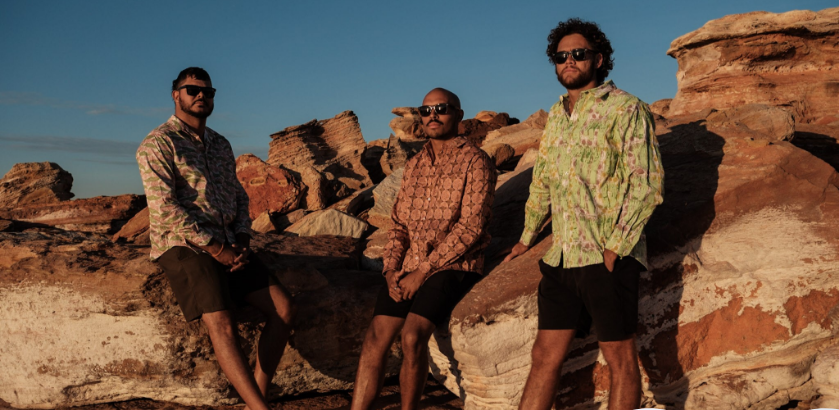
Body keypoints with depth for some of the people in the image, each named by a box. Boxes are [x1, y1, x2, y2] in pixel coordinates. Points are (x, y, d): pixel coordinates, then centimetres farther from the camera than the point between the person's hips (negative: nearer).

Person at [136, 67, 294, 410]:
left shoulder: (220, 145, 19)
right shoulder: (158, 143, -4)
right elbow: (165, 206, -15)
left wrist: (242, 241, -1)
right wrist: (215, 248, -17)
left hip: (227, 246, 7)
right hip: (182, 245, -7)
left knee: (282, 307, -8)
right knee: (221, 323, -25)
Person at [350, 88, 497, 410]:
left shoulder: (475, 161, -3)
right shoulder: (414, 165, 17)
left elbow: (470, 227, -12)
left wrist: (423, 271, -14)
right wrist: (391, 269, -1)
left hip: (453, 265, -5)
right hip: (408, 266, 5)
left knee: (413, 335, -26)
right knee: (376, 338, -12)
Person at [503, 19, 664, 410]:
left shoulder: (625, 109, -3)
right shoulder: (556, 115, 17)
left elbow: (647, 183, -10)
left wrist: (616, 246, -16)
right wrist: (527, 237, 32)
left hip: (608, 259, -6)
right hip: (561, 257, 6)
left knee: (621, 360, 3)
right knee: (544, 357, 7)